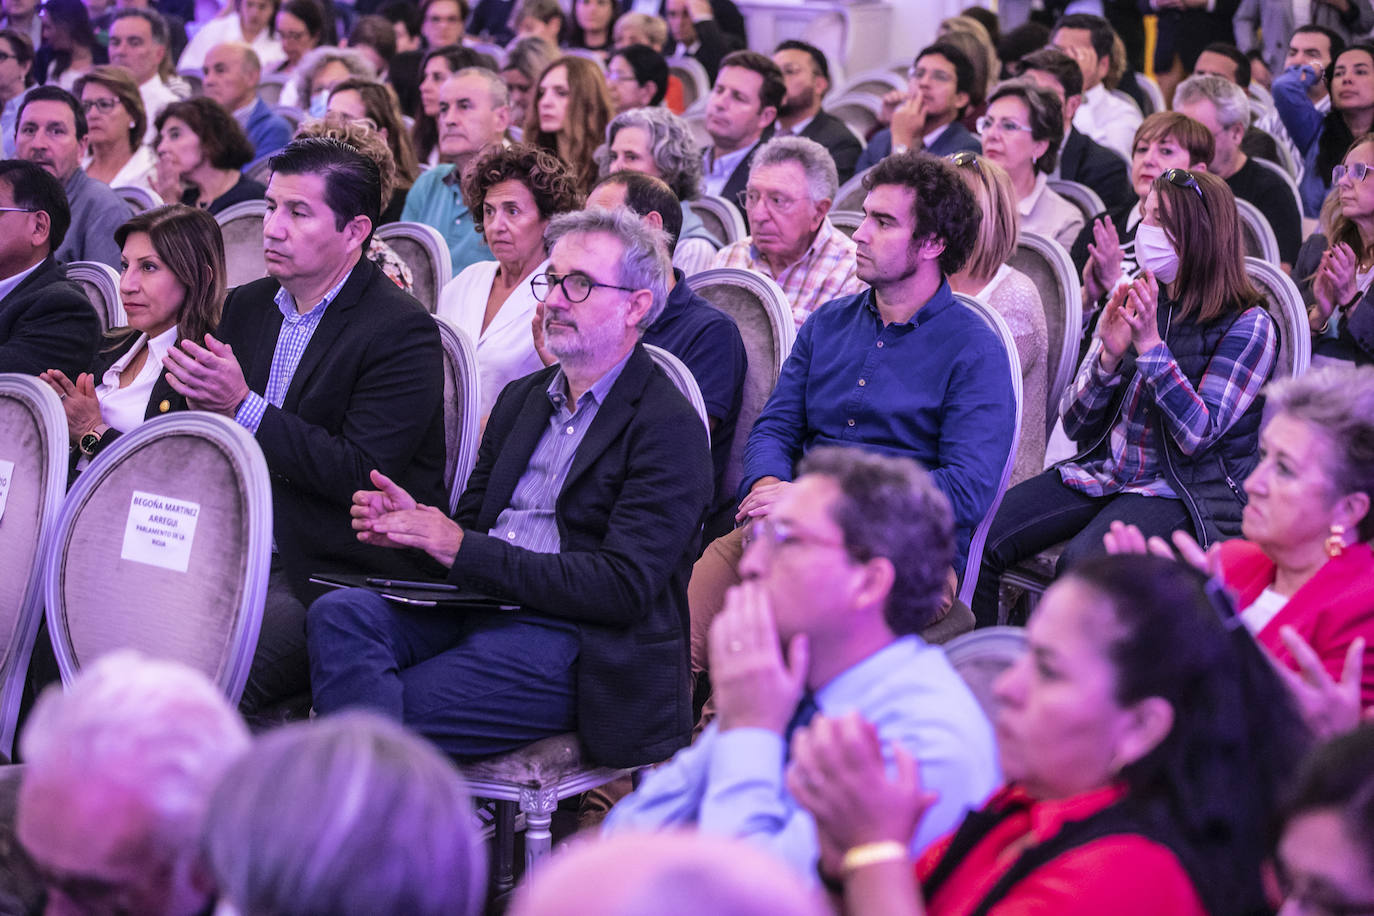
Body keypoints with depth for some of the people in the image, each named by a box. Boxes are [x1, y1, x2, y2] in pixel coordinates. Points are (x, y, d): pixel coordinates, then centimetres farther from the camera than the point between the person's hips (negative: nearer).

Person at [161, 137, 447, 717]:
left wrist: (244, 407, -20)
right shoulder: (247, 308, 14)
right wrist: (202, 402, -5)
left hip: (342, 576, -7)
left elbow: (360, 475, -17)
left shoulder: (403, 331, -9)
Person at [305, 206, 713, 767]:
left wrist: (465, 550, -15)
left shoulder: (670, 427, -4)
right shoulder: (522, 399, 21)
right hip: (479, 609, 7)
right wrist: (413, 522, -3)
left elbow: (623, 587, -14)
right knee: (340, 613, -24)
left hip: (572, 641, -7)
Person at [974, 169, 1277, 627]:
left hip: (1186, 490, -5)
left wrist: (1151, 344, -19)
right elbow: (1075, 423, 10)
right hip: (1099, 474, 6)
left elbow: (1197, 436, -14)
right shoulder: (1128, 302, 11)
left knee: (1082, 564, -34)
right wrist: (1109, 354, -9)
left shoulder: (1247, 325, -5)